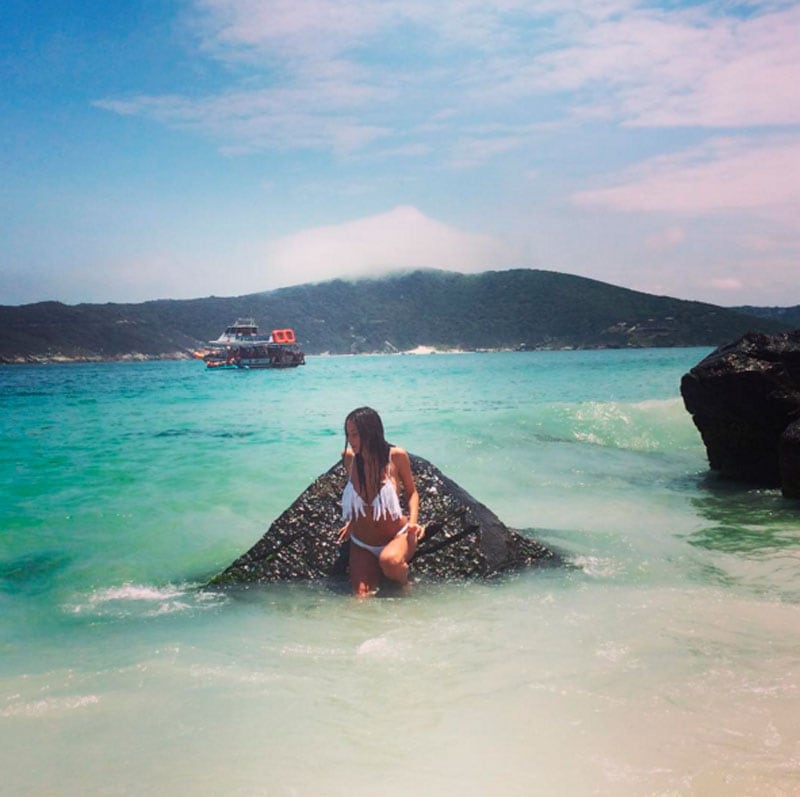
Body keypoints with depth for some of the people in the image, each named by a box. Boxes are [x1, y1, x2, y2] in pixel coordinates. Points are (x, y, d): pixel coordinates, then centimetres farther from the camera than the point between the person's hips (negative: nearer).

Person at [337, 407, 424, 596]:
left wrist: (413, 521, -15)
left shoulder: (396, 456, -16)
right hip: (362, 543, 3)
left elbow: (411, 492, 0)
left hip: (397, 536, -3)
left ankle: (405, 585, -4)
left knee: (389, 561, -35)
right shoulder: (349, 457, -8)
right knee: (362, 597, -13)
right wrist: (351, 523, 7)